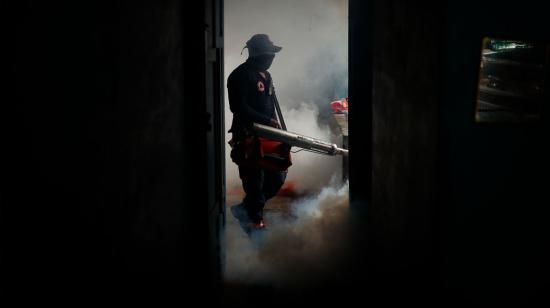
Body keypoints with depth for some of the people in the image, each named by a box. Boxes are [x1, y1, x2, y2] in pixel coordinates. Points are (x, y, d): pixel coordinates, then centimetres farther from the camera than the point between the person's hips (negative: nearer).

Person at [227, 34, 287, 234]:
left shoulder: (265, 75, 18)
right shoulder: (240, 76, -12)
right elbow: (239, 108, -21)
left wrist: (278, 131, 18)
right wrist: (267, 120, -22)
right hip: (248, 137, -9)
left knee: (278, 176, 10)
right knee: (255, 181, -4)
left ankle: (247, 209, 24)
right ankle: (255, 221, 11)